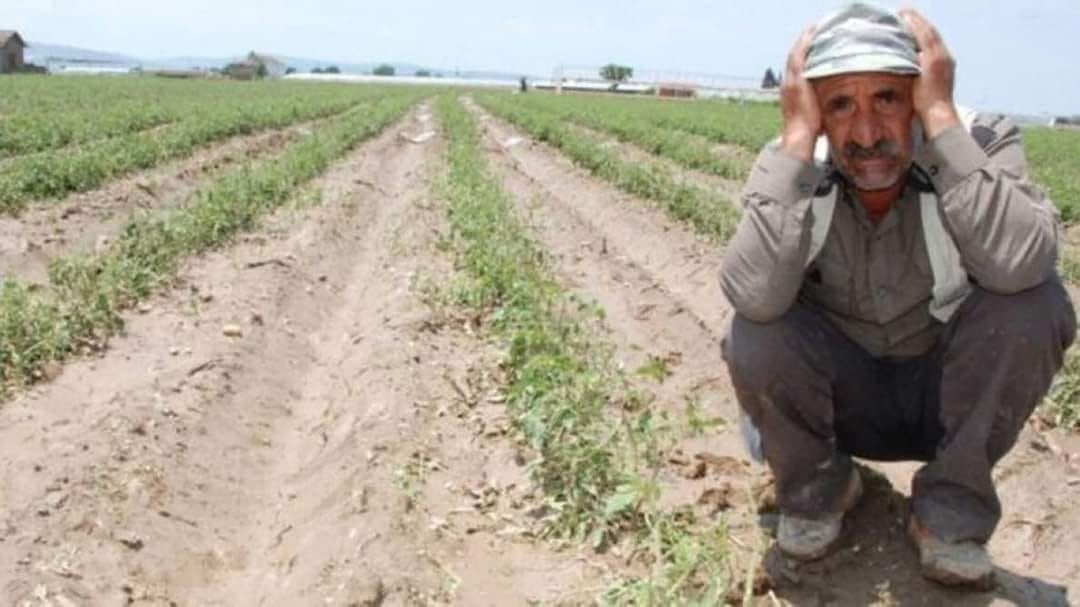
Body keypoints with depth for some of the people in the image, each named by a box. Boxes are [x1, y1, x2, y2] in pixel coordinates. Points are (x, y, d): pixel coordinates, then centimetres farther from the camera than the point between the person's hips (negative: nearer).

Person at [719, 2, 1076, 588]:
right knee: (753, 335, -29)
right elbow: (753, 295, -38)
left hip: (951, 400, 0)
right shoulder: (792, 170, -18)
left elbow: (1020, 265, -41)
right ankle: (818, 490, 3)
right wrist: (797, 138, -36)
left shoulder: (980, 143, -19)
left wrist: (942, 117, -37)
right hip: (840, 399, 0)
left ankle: (950, 513, -7)